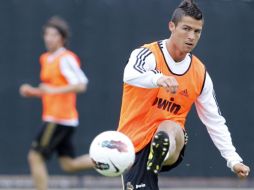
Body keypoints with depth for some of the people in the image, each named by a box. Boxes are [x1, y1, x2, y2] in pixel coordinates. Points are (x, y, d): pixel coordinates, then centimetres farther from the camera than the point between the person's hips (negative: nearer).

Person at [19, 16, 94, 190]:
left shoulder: (66, 59, -11)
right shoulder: (46, 59, 17)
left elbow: (81, 85, -21)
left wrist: (54, 90, -23)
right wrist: (32, 91, 11)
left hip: (59, 118, -9)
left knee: (36, 157, -6)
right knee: (69, 165, 8)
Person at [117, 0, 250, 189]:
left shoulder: (200, 74, 5)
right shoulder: (148, 55, -10)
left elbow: (215, 121, 13)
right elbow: (131, 74, -36)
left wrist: (234, 159, 3)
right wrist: (158, 79, -58)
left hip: (171, 141, 2)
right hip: (135, 144, -2)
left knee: (170, 128, -32)